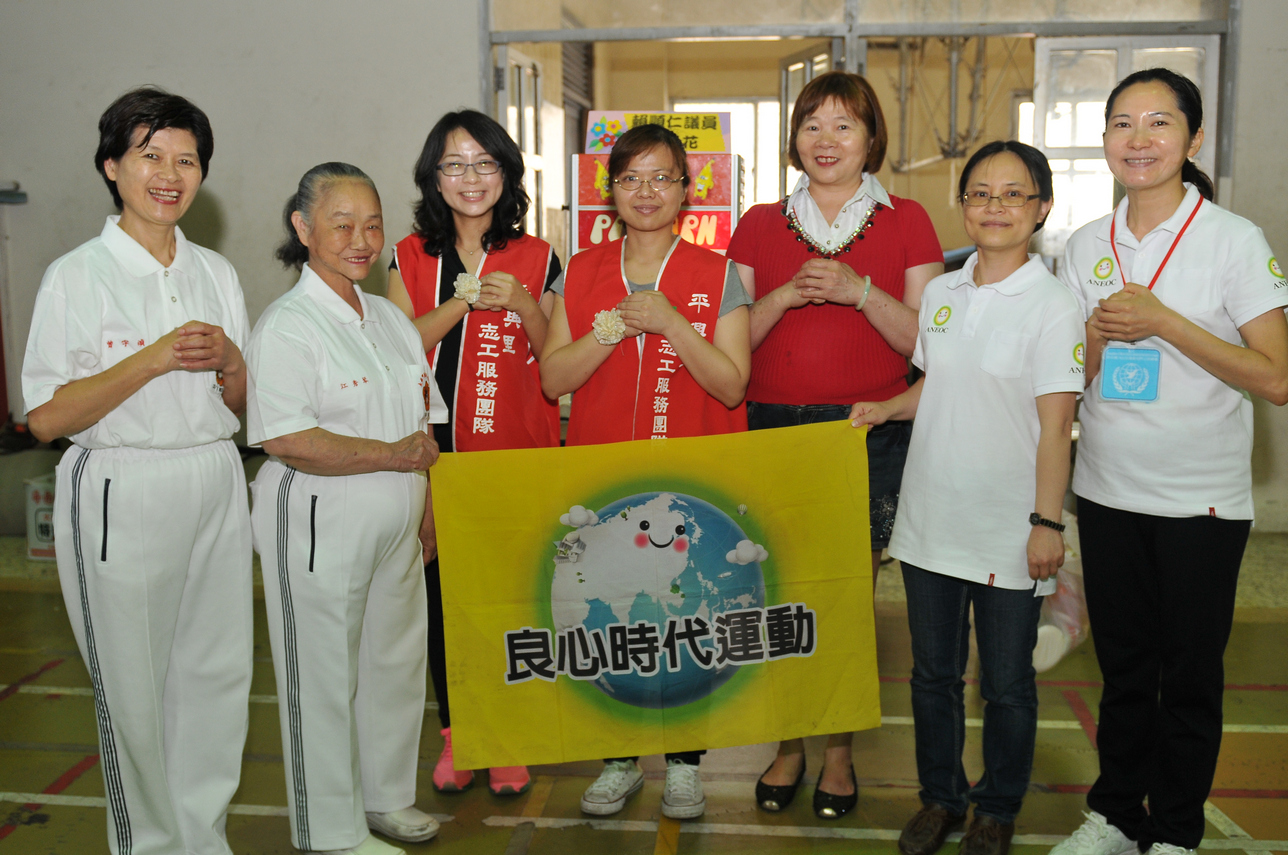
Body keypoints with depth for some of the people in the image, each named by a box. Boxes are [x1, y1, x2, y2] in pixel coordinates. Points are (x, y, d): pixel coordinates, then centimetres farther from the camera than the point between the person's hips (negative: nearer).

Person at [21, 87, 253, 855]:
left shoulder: (217, 273, 10)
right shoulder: (78, 275, -5)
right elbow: (46, 417, -11)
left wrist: (226, 360, -9)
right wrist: (154, 360, -19)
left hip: (215, 489, 5)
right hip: (121, 497, -4)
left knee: (218, 672, 10)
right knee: (134, 686, 4)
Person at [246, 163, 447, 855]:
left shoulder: (390, 318, 11)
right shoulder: (286, 325, -12)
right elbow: (286, 441, -23)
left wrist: (426, 513, 12)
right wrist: (390, 455, -16)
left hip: (395, 525, 7)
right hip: (319, 529, -7)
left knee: (396, 660, 16)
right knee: (324, 676, 4)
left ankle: (385, 796, 36)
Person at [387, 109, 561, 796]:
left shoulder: (535, 258, 5)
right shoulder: (413, 257, 8)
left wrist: (524, 305, -12)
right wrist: (462, 303, -12)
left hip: (519, 453, -1)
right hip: (437, 451, 1)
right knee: (443, 593, 7)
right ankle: (456, 733, 24)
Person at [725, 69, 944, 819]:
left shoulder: (906, 223, 6)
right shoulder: (760, 226, 10)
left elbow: (924, 342, 0)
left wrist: (859, 291, -14)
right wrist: (787, 295, -10)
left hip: (869, 433, -1)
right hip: (774, 426, 2)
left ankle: (840, 751, 20)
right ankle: (789, 745, 22)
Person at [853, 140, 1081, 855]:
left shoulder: (1052, 305, -9)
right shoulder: (939, 293, 7)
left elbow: (1055, 424, -11)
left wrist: (1047, 521, -13)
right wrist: (884, 408, 1)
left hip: (1010, 528, -4)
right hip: (931, 519, 5)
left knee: (1006, 683, 10)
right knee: (933, 673, 15)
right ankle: (940, 797, 34)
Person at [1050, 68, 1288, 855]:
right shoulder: (1087, 246, 5)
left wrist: (1163, 322, -20)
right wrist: (1099, 332, -11)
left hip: (1201, 500, -3)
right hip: (1108, 491, 4)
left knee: (1189, 673, 8)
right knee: (1123, 664, 14)